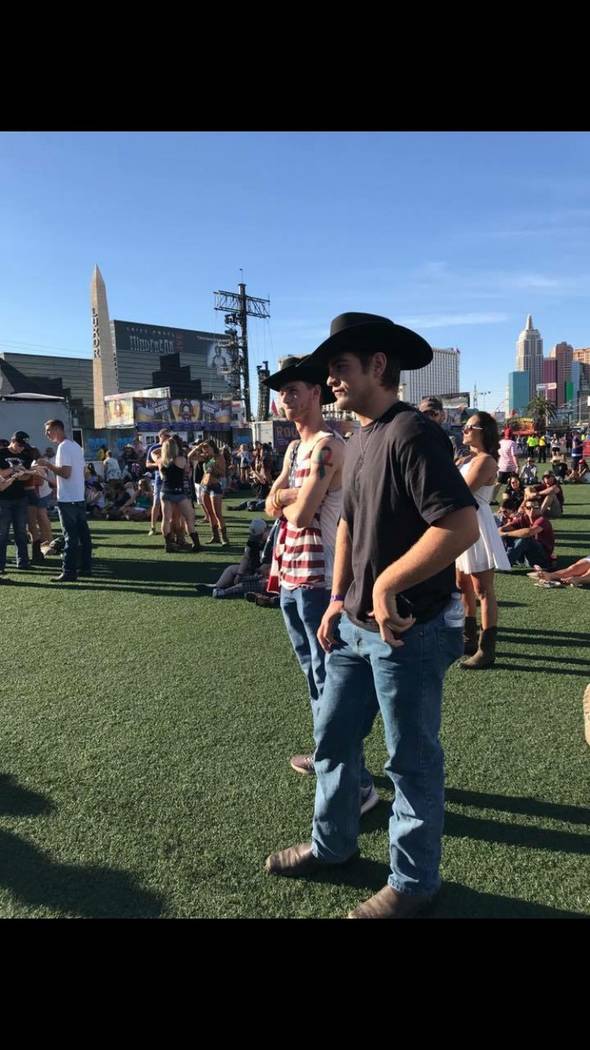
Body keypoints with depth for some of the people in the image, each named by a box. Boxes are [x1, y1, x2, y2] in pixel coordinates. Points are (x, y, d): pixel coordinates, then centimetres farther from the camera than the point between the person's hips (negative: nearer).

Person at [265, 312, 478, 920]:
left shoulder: (411, 433, -19)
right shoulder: (359, 440, 10)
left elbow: (462, 524, -29)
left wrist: (387, 584, -23)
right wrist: (338, 599, 11)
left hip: (409, 629, -9)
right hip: (356, 625, 9)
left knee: (411, 759, 9)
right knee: (333, 737, 20)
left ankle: (413, 883, 32)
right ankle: (332, 844, 43)